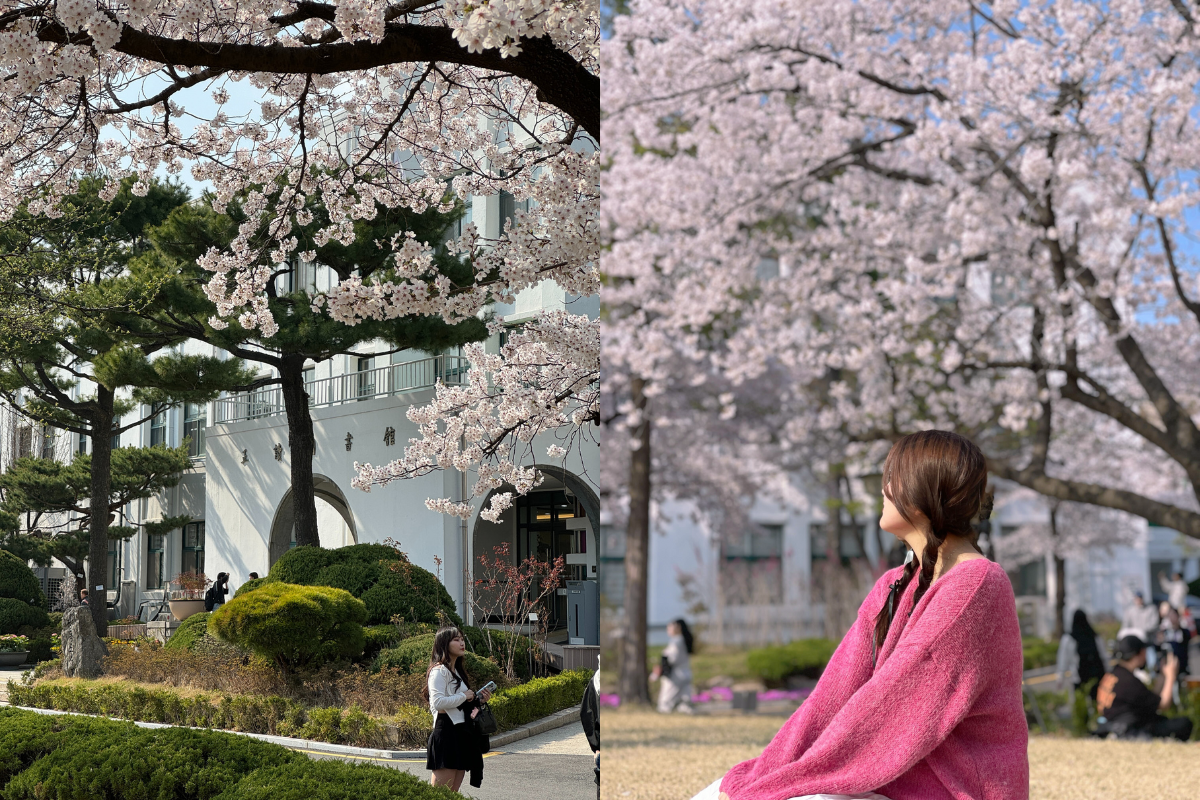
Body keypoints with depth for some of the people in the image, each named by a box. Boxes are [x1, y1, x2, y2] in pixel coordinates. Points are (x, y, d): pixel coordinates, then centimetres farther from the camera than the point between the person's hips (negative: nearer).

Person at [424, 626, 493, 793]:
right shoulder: (439, 671, -9)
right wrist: (464, 696, -13)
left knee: (453, 791, 7)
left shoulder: (457, 671, 21)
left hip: (461, 733, 10)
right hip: (446, 733, -10)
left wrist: (478, 699, 13)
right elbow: (438, 702, -22)